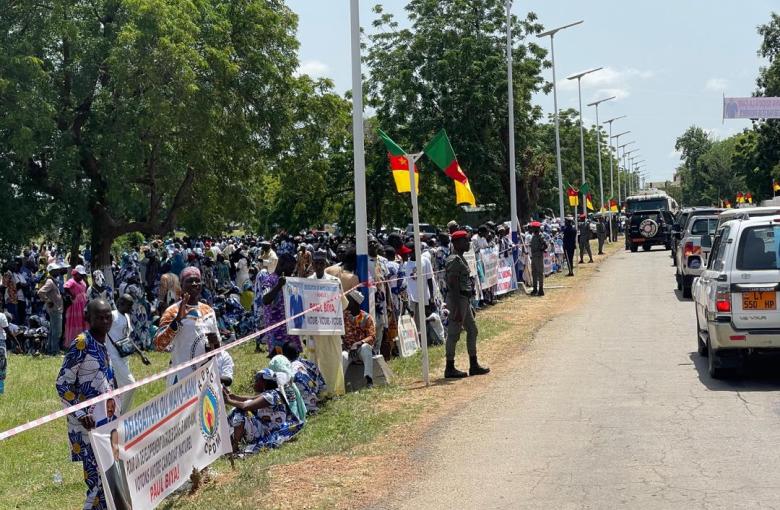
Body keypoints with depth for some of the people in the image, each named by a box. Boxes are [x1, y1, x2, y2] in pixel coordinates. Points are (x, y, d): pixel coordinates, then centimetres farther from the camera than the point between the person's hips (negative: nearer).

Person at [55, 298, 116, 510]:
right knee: (98, 479, -10)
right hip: (88, 422, -8)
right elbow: (62, 384, -15)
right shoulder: (81, 344, -14)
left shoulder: (104, 343, 9)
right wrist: (81, 414, -23)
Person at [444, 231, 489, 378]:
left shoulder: (461, 258, 15)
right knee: (454, 334, -4)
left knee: (472, 331, 14)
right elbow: (453, 286, -21)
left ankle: (474, 365, 21)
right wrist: (457, 309, -24)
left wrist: (468, 305, 23)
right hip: (457, 299, -11)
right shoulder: (454, 260, -16)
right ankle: (450, 369, 2)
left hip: (465, 299, 11)